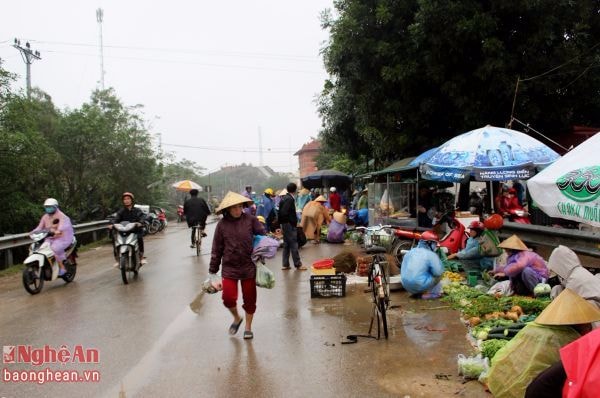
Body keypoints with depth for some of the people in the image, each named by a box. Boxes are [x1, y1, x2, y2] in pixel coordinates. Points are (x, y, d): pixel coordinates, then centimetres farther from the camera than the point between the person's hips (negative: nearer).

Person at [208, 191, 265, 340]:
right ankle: (236, 318, 26)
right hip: (229, 268, 0)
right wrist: (213, 271, 4)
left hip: (249, 266, 0)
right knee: (228, 298, -8)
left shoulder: (250, 220, -6)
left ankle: (248, 327, 33)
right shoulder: (222, 224, -3)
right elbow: (217, 249, 2)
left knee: (249, 299, 10)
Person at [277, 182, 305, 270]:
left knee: (286, 244, 13)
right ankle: (298, 264, 4)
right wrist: (293, 221, -13)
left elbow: (281, 211, 11)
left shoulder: (284, 198, 10)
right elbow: (284, 212, -23)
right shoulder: (290, 199, -16)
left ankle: (285, 264, 16)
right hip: (290, 224, -9)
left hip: (284, 224, 9)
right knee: (293, 245, -2)